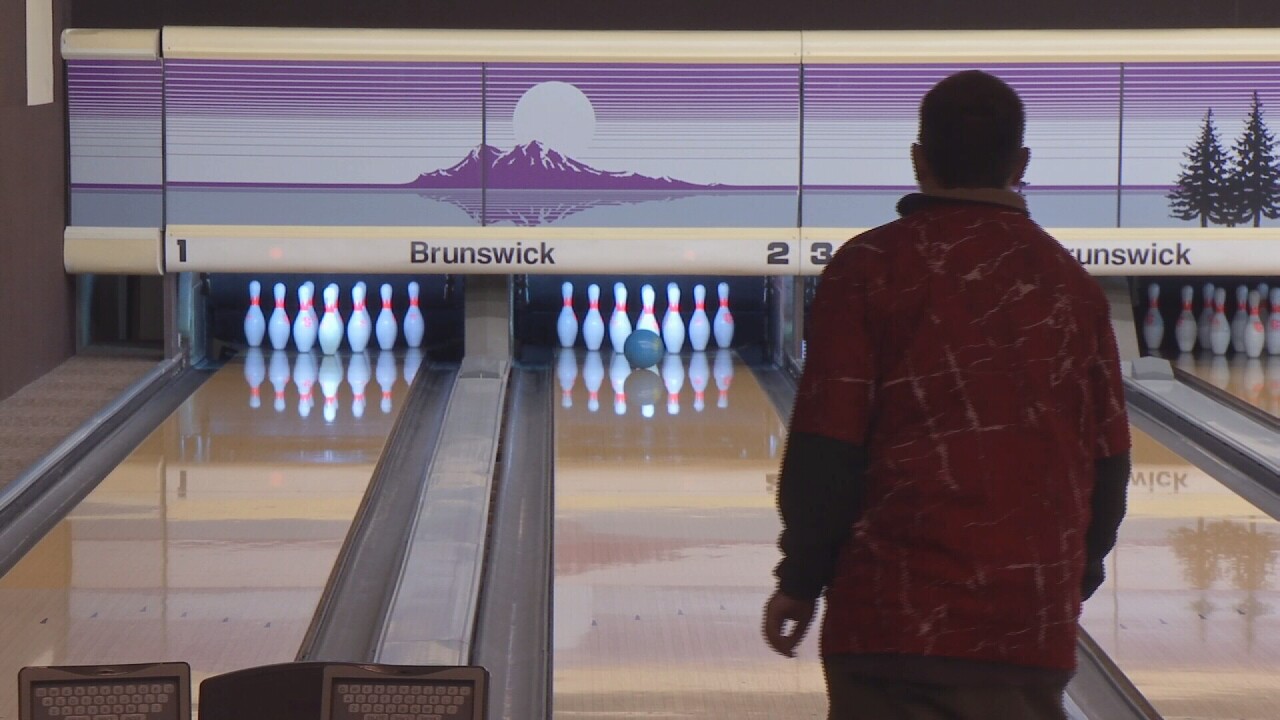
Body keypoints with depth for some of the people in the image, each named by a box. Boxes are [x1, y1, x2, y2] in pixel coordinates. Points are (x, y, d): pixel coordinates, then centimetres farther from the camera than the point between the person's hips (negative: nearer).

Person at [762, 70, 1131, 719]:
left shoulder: (870, 268, -4)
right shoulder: (1070, 284, 7)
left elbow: (825, 448, -7)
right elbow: (1107, 458, 11)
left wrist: (799, 581, 3)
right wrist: (1077, 580, 24)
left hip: (891, 615, -3)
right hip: (1031, 619, 3)